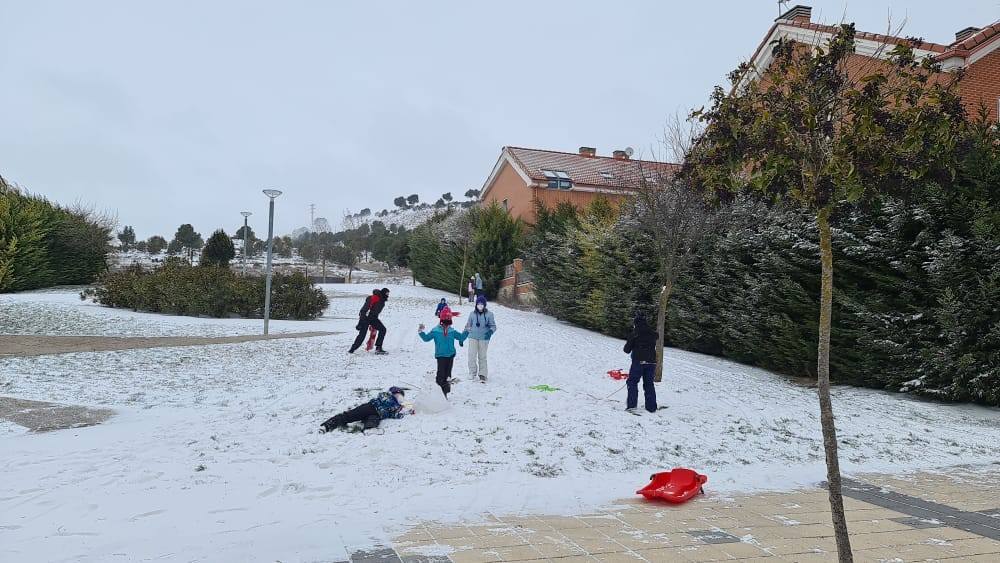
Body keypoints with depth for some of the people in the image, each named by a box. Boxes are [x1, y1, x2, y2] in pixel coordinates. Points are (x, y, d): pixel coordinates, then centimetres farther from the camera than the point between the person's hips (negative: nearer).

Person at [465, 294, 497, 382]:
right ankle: (472, 373, 8)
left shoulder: (489, 314, -5)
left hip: (484, 338, -1)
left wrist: (490, 331, -21)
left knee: (482, 357, 7)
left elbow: (493, 326, 0)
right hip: (473, 337, 1)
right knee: (472, 356, -5)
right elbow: (468, 326, 12)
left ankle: (482, 375, 16)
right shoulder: (473, 314, 2)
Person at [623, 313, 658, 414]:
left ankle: (632, 405, -9)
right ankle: (651, 407, 13)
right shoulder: (652, 334, 6)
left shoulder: (634, 334, -6)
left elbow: (627, 350, -1)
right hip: (651, 361, 4)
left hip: (638, 361, -4)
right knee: (649, 384, 13)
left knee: (632, 382, 3)